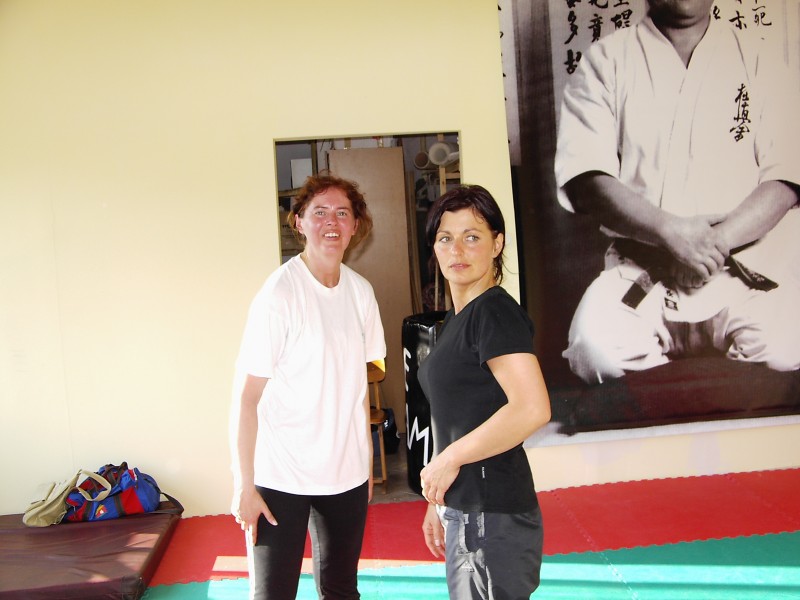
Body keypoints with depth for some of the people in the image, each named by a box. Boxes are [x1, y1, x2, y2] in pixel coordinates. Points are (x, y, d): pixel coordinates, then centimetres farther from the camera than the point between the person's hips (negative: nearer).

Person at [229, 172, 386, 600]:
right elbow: (245, 397, -14)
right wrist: (244, 486, -14)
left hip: (347, 473, 6)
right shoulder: (279, 293, -15)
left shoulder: (361, 292, 3)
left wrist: (366, 460, 12)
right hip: (281, 478, -5)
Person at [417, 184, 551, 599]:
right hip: (464, 510, 9)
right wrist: (439, 502, 19)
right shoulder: (456, 317, 12)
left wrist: (449, 459, -19)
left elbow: (532, 409, -28)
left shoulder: (494, 311, -16)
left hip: (492, 517, -9)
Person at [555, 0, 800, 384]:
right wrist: (670, 230, -19)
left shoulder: (756, 59, 13)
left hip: (744, 269, 2)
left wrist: (717, 242, -14)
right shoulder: (606, 60, 8)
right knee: (595, 347, -29)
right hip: (639, 267, -1)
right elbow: (584, 178, -6)